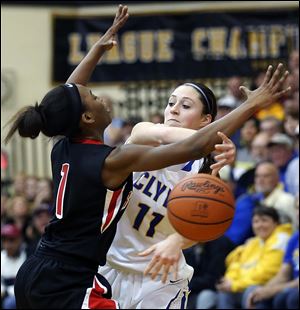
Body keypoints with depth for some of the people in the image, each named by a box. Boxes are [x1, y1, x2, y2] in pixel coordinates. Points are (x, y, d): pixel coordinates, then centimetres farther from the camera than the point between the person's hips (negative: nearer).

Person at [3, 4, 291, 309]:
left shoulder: (62, 150, 6)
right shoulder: (112, 161, -15)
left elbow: (67, 95, 29)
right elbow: (193, 148, -19)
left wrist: (100, 45, 39)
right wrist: (251, 105, -15)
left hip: (32, 274, 9)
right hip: (67, 285, -9)